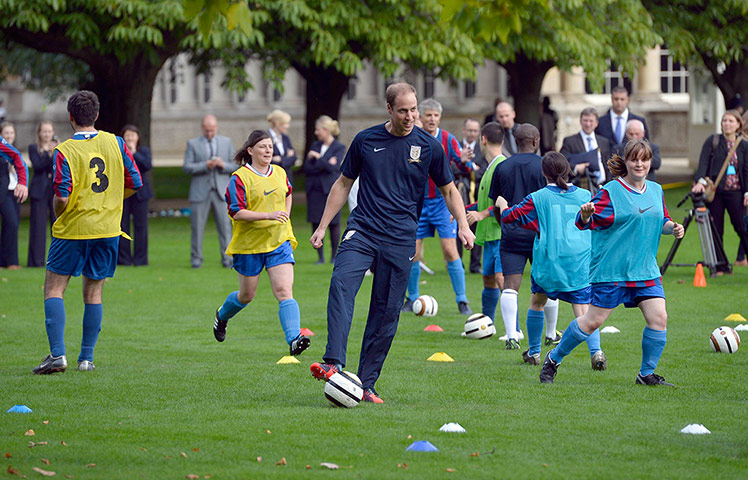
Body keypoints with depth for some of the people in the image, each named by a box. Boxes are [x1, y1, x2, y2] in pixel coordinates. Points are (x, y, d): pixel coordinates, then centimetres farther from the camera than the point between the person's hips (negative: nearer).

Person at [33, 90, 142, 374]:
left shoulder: (65, 151, -12)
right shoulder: (116, 143, 0)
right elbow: (134, 184, 6)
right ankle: (87, 358, 11)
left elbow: (62, 198, -18)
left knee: (54, 289, 4)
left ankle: (57, 354, -8)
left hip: (73, 230, -4)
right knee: (93, 293, 12)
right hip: (107, 228, 4)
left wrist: (59, 215, 4)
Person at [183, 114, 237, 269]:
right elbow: (187, 167, -3)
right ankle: (196, 259, 7)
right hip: (200, 191, -1)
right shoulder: (193, 144, 5)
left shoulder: (226, 142, 11)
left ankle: (227, 259, 0)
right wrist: (205, 166, -16)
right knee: (197, 227, -1)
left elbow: (235, 166, 9)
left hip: (221, 191, 1)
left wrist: (223, 165, -11)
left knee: (225, 225, -4)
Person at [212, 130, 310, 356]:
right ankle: (222, 315, 46)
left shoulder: (280, 173, 6)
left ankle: (294, 340, -25)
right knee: (247, 295, 13)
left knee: (284, 291, -14)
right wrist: (268, 215, -26)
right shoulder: (240, 178, -11)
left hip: (278, 242, 3)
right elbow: (236, 212, -18)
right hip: (248, 244, -3)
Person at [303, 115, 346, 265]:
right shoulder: (315, 146, 12)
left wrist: (318, 158, -12)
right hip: (315, 189, 4)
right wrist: (325, 165, -10)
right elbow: (307, 168, 3)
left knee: (334, 224, 0)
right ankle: (320, 256, 5)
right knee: (316, 224, 0)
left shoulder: (339, 147, -2)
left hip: (331, 190, -4)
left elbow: (334, 167, -15)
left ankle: (334, 256, 13)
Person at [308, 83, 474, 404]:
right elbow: (344, 184, 15)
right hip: (362, 231, 0)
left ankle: (366, 385, 8)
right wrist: (322, 227, 12)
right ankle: (333, 364, -33)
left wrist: (463, 225, 0)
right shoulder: (366, 140, 5)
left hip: (400, 241, 0)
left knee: (387, 312, -1)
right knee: (341, 283, -26)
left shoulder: (428, 146, 4)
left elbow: (449, 190, 14)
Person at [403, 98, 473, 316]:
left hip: (443, 202, -2)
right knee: (413, 253, 0)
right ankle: (412, 298, 17)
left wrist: (465, 162, -31)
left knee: (450, 251, -10)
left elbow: (465, 168, -9)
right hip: (418, 202, 2)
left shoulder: (448, 140, -3)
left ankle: (462, 300, -4)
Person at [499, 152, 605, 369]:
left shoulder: (538, 198, -1)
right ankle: (596, 351, -24)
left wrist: (502, 204, 24)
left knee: (537, 302, 22)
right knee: (584, 311, -2)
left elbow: (509, 216, 5)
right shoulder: (585, 196, 5)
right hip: (580, 264, 1)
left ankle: (534, 352, 29)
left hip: (548, 261, -1)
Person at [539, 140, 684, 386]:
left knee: (659, 318, -6)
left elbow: (661, 221, 24)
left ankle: (647, 374, 9)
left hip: (646, 270, 6)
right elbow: (586, 223, -13)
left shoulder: (656, 191, 11)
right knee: (593, 321, -3)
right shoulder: (611, 192, -9)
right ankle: (554, 358, 18)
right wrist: (586, 214, -36)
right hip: (611, 271, -6)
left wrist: (672, 227, 3)